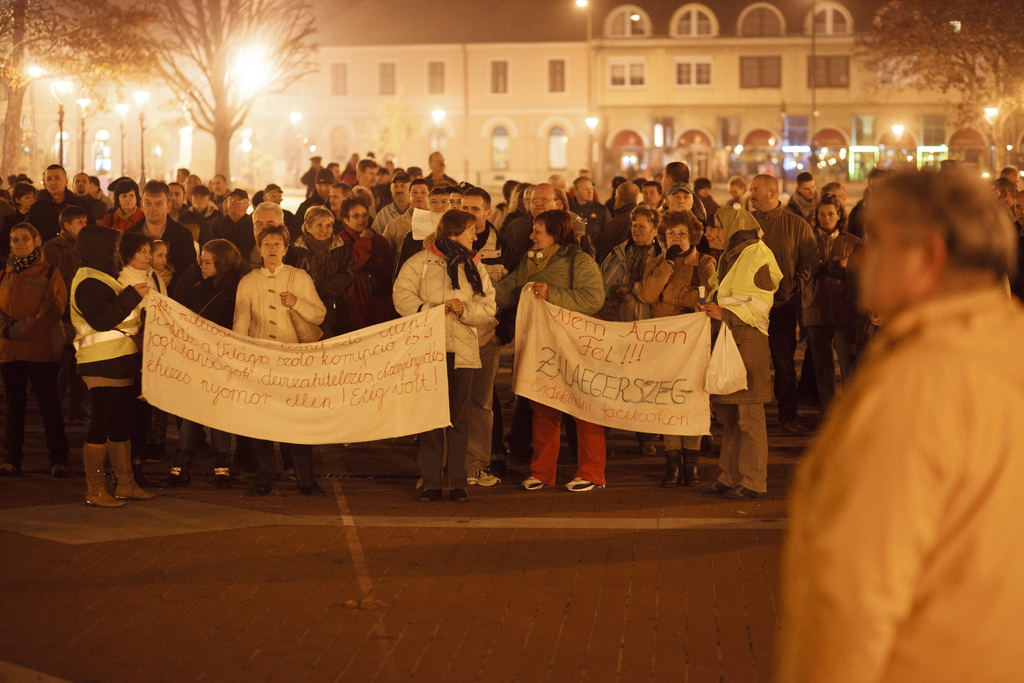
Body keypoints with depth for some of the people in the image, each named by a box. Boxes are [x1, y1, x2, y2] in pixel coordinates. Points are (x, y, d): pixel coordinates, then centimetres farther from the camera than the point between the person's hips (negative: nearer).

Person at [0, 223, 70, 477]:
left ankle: (58, 460, -1)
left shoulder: (49, 273, 4)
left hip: (42, 349, -4)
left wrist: (25, 328, -14)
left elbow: (54, 307, -6)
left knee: (49, 406, -4)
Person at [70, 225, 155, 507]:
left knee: (121, 424, 13)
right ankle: (94, 491, -5)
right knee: (102, 424, -8)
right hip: (103, 364, -11)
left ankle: (126, 484, 19)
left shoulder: (102, 279, 22)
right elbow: (101, 320, -24)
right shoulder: (89, 282, -12)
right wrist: (132, 296, -22)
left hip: (119, 362, 11)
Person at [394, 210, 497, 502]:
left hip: (463, 349, 3)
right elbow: (403, 297, -7)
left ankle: (458, 484, 7)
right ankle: (430, 483, 4)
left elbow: (488, 308, 6)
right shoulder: (419, 262, 3)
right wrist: (429, 310, -19)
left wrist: (464, 309, -13)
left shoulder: (475, 267, 14)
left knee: (459, 417, 3)